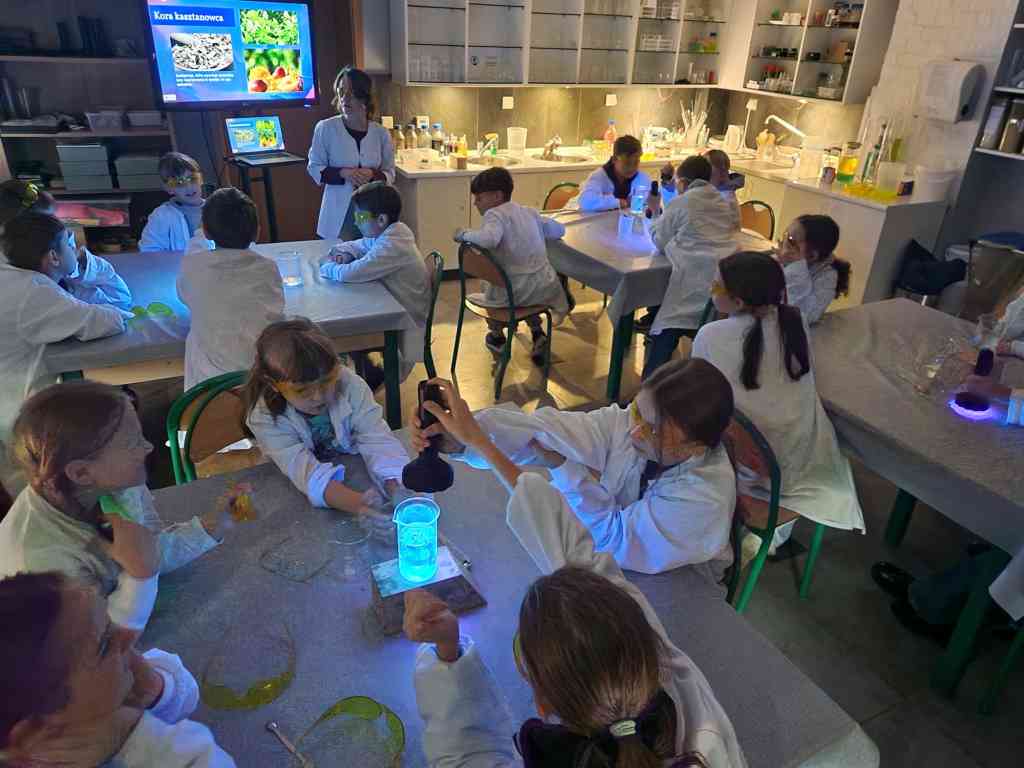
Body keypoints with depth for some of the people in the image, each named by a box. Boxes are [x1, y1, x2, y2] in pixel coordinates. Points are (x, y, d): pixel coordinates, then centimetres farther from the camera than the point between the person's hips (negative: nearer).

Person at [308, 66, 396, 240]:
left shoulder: (381, 134, 1)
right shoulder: (325, 128, -3)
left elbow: (390, 174, 7)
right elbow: (314, 168, 3)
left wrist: (372, 175, -14)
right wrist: (343, 173, -14)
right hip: (339, 214, -1)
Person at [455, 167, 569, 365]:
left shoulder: (495, 214, -9)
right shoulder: (529, 212, 11)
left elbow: (489, 238, -30)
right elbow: (559, 230, 20)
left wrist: (464, 234, -13)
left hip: (516, 292, -5)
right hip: (545, 287, 6)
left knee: (486, 283, 27)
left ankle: (497, 336, 39)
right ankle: (537, 333, 28)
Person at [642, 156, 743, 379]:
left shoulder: (680, 203, 5)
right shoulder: (728, 202, 19)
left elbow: (660, 242, 10)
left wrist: (656, 213, 28)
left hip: (697, 280, -5)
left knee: (668, 329, -1)